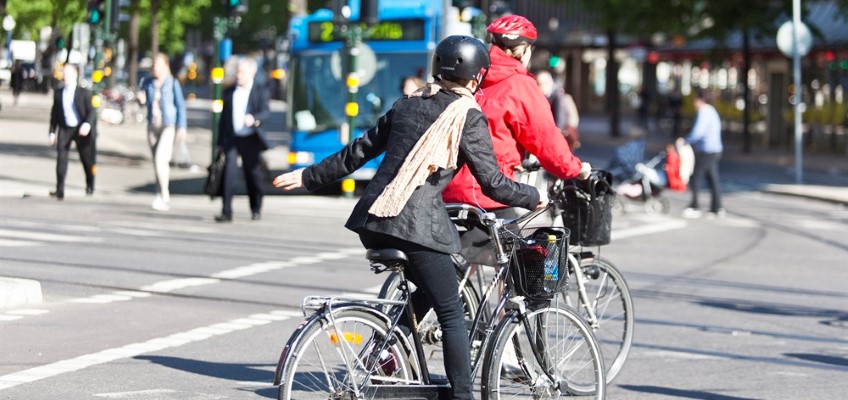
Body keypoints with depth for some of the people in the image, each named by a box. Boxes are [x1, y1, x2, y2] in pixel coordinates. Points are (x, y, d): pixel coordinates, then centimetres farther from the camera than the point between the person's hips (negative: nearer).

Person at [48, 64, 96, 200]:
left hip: (81, 129, -2)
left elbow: (91, 111, -7)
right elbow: (54, 114, 11)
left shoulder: (84, 93, -2)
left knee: (86, 159, 9)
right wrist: (52, 132, 6)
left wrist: (87, 124, -26)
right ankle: (60, 190, -12)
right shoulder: (58, 94, 8)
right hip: (64, 129, 2)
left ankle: (90, 186, 31)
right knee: (61, 158, -10)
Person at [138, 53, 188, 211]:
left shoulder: (173, 83, -6)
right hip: (152, 125, 5)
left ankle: (163, 196, -11)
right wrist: (142, 100, -10)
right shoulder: (148, 83, 6)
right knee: (157, 161, 9)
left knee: (160, 159, -17)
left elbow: (180, 106, -3)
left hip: (168, 125, -5)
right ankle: (164, 198, 18)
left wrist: (181, 127, -9)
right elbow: (145, 102, 14)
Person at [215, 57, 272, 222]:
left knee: (253, 175, 8)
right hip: (232, 139, 2)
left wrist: (255, 119, -35)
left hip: (251, 139, -2)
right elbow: (224, 117, 15)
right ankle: (226, 212, -17)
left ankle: (256, 210, 27)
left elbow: (266, 112, -13)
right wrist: (220, 142, 13)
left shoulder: (261, 91, 2)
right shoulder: (229, 92, 13)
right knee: (229, 171, -14)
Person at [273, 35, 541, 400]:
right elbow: (492, 183, -2)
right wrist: (533, 197, 14)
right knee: (451, 314, 2)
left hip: (373, 218, 7)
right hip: (418, 223, -7)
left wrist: (309, 177, 27)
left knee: (423, 292, 25)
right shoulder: (468, 116, -1)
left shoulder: (408, 104, 17)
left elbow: (358, 151, 19)